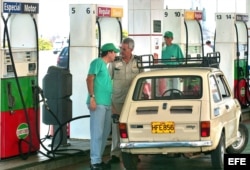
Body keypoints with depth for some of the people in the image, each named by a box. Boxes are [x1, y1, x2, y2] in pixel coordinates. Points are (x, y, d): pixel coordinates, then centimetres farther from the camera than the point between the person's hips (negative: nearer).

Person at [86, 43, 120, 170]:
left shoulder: (105, 65, 21)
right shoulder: (97, 62, -4)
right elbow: (90, 79, -13)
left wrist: (111, 103, 23)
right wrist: (92, 97, -20)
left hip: (107, 104, 10)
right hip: (98, 103, -9)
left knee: (105, 133, 12)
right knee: (97, 133, -10)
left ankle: (98, 159, 19)